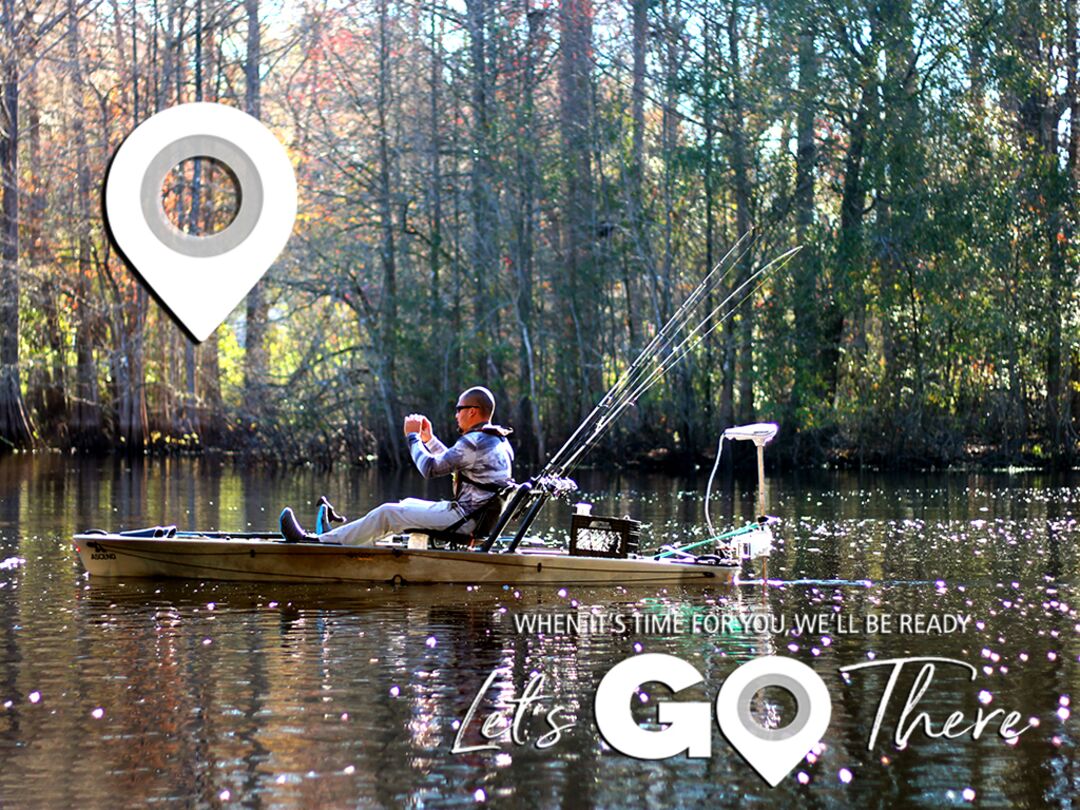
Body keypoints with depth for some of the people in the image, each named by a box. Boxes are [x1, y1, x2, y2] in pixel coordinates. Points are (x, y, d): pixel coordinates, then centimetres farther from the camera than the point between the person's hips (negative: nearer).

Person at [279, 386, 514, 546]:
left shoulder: (474, 441, -18)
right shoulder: (499, 441, 14)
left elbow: (430, 468, -16)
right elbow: (452, 462, 26)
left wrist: (413, 436, -2)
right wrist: (429, 439, 19)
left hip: (465, 519, -10)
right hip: (480, 515, 10)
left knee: (387, 513, -7)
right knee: (408, 504, 24)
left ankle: (319, 542, -4)